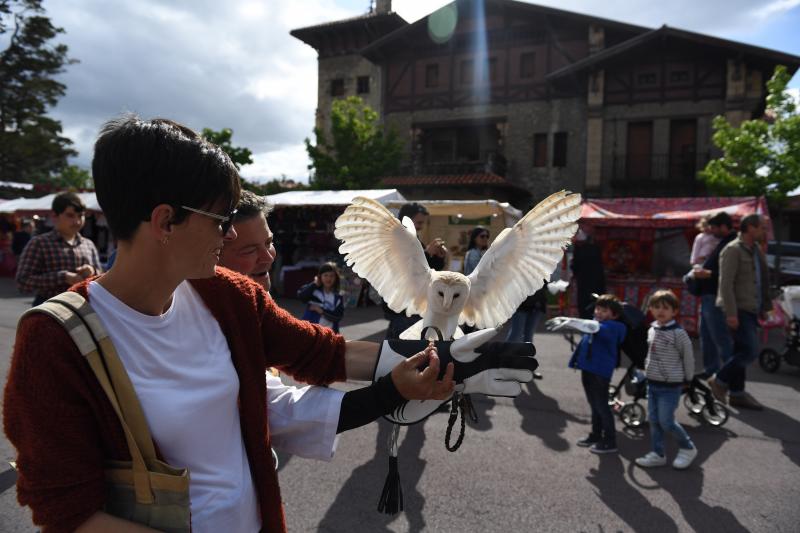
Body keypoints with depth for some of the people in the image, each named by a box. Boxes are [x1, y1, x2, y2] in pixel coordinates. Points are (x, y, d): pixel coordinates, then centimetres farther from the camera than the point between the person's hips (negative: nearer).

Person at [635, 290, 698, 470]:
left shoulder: (678, 333, -16)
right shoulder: (652, 330, 6)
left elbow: (688, 356, -8)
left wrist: (687, 379, 0)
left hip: (670, 385, -7)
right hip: (652, 382, 7)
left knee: (666, 422, -4)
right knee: (654, 420, 11)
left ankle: (687, 448, 20)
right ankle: (657, 454, 22)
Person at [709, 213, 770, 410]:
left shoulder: (755, 250, 17)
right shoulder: (733, 250, -11)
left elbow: (761, 282, 21)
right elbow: (726, 284, -18)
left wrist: (764, 307, 16)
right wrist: (731, 313, -22)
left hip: (750, 310, 9)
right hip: (739, 310, -9)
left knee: (742, 351, 11)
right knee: (750, 351, -12)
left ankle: (737, 394, 18)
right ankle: (719, 381, 3)